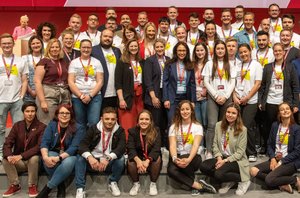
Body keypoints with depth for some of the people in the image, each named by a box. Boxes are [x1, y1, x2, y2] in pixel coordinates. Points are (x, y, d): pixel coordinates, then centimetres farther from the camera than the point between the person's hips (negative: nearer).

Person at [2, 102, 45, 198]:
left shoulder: (41, 127, -11)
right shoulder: (17, 126, 2)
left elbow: (39, 146, -21)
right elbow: (7, 144, -6)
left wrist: (21, 156, -32)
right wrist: (9, 156, -30)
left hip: (33, 160, -3)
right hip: (18, 162, 3)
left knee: (34, 158, -35)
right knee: (6, 160, -24)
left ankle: (32, 186, -14)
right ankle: (15, 185, -5)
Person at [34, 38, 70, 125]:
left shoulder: (63, 62, 15)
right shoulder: (44, 61, -1)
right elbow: (37, 82, -8)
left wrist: (69, 98, 11)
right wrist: (42, 101, -15)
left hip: (64, 96, 5)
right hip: (48, 95, -5)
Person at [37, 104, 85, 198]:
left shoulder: (78, 128, -9)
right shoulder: (52, 125, 0)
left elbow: (74, 148, -18)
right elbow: (44, 142, -10)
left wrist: (59, 158, -32)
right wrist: (45, 157, -31)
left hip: (70, 156, -2)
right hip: (54, 153, 2)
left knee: (68, 162, -37)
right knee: (48, 160, -33)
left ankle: (47, 189, -24)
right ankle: (61, 186, -13)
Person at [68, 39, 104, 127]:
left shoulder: (97, 62, 9)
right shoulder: (74, 62, 8)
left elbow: (100, 82, 2)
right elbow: (70, 82, 0)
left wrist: (90, 95, -10)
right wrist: (81, 96, -10)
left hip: (95, 96, -1)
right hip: (77, 97, 1)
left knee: (94, 124, -13)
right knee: (80, 125, 5)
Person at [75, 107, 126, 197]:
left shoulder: (120, 131, -4)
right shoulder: (93, 128, -2)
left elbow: (121, 147, -22)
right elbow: (83, 144, -15)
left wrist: (108, 158, -40)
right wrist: (90, 157, -36)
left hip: (110, 163, 0)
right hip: (93, 161, 1)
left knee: (121, 158, -29)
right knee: (80, 157, -25)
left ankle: (113, 182, -3)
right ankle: (80, 188, -20)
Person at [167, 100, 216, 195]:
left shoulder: (197, 126, -1)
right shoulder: (174, 126, 3)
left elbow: (196, 145, -17)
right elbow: (172, 145, -11)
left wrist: (188, 159, -37)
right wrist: (174, 158, -34)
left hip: (193, 157, -1)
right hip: (178, 157, 1)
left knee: (185, 161, -36)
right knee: (171, 170, -31)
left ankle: (191, 182, -8)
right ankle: (198, 185, -20)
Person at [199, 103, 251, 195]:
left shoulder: (242, 129, -10)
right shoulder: (218, 125, 3)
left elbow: (240, 152, -12)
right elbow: (215, 144, 4)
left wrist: (225, 161, -21)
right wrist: (219, 157, -14)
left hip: (236, 161, -5)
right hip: (222, 158, 5)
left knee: (219, 174, -33)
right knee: (203, 166, -22)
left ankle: (243, 180, -4)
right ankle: (228, 181, -2)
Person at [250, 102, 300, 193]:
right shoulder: (275, 125, 7)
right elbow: (270, 144, 10)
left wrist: (281, 162, -14)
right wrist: (273, 158, -8)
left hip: (290, 162, -6)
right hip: (275, 159, 6)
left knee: (269, 180, -27)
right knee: (253, 171, -15)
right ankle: (282, 184, -10)